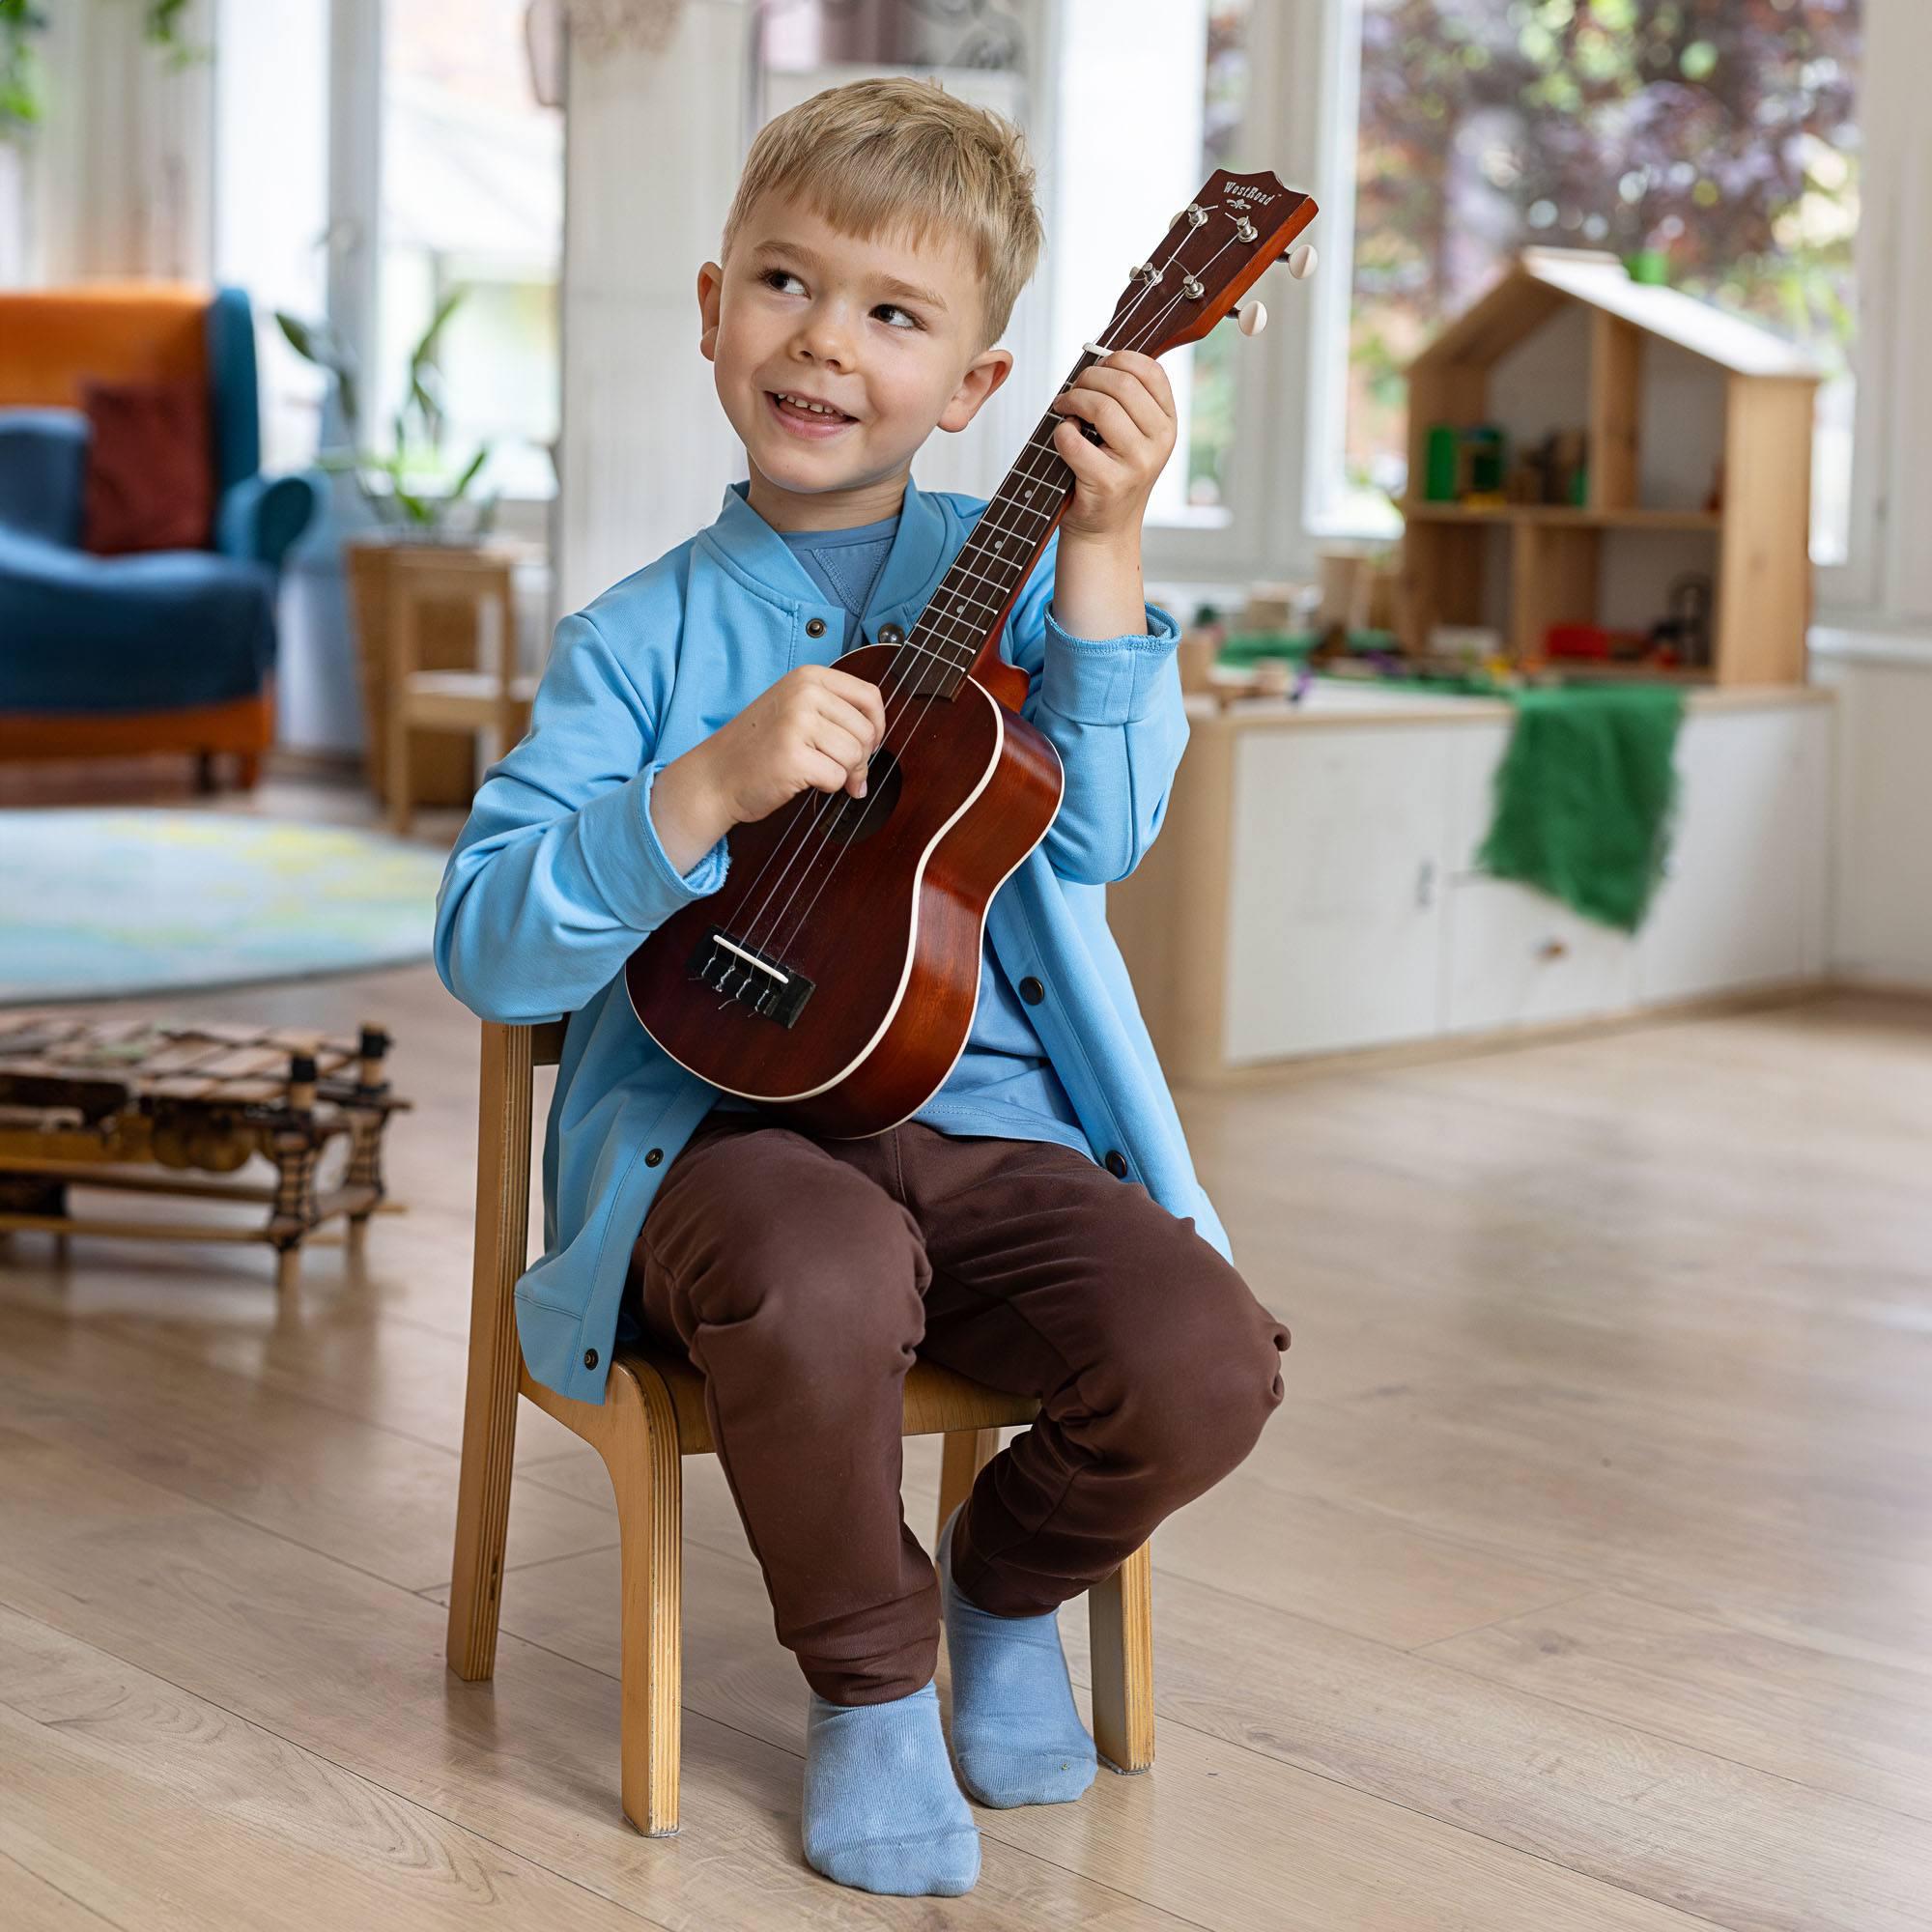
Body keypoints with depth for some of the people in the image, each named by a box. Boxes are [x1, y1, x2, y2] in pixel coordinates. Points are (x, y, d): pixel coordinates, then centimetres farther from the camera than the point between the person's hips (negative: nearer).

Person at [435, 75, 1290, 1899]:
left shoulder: (1008, 571, 9)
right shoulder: (637, 641, 5)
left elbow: (1097, 835, -7)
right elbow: (487, 948, -5)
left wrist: (1103, 550, -15)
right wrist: (717, 785, -18)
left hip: (994, 1131, 2)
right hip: (724, 1127, -2)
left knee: (1205, 1358, -24)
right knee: (824, 1275, -37)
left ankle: (1009, 1578, 14)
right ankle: (868, 1676, -4)